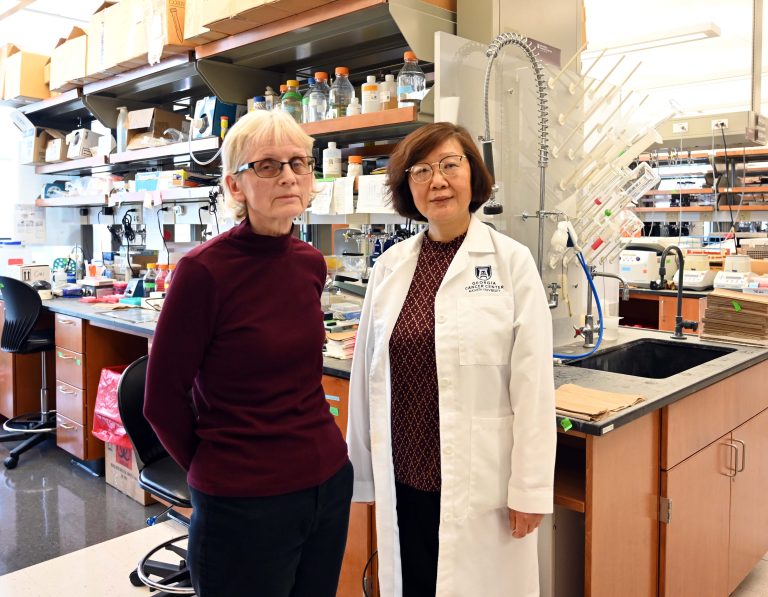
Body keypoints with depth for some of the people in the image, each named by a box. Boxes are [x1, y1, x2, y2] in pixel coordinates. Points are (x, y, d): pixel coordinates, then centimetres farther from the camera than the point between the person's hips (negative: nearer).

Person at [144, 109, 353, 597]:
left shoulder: (310, 263, 1)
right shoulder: (205, 270, -17)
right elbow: (164, 400, -9)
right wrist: (217, 470, 2)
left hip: (330, 483, 6)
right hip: (244, 502, -5)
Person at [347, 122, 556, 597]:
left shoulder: (512, 262, -7)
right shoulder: (390, 266, 3)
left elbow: (533, 382, -8)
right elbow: (368, 374, 7)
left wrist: (530, 488, -8)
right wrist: (363, 469, 11)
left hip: (480, 481, -3)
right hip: (403, 477, 4)